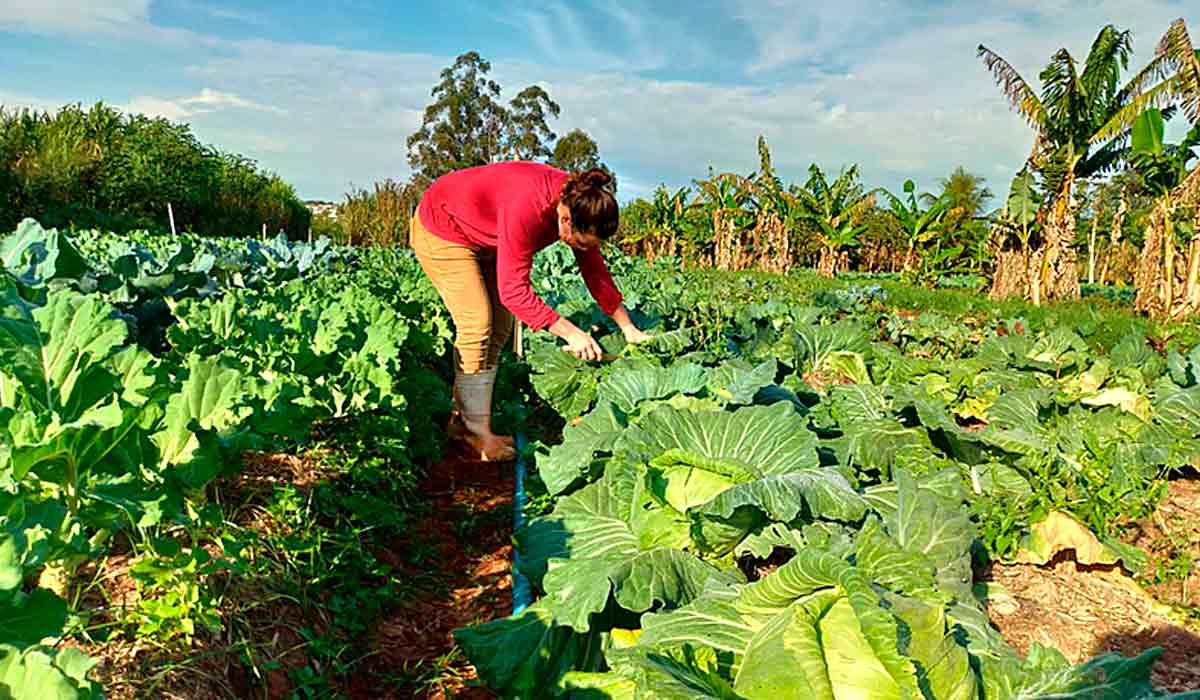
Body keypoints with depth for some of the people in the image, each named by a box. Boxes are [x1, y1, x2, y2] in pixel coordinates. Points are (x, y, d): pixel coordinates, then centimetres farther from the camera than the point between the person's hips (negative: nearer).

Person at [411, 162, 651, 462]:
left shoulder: (579, 203, -15)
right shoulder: (526, 210, -41)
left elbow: (595, 270, -4)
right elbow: (513, 290, -39)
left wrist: (628, 327, -4)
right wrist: (570, 332, -41)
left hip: (481, 238, 9)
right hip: (441, 231, -8)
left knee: (501, 326, 4)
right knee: (477, 324, -16)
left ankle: (463, 419, 11)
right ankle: (478, 434, -7)